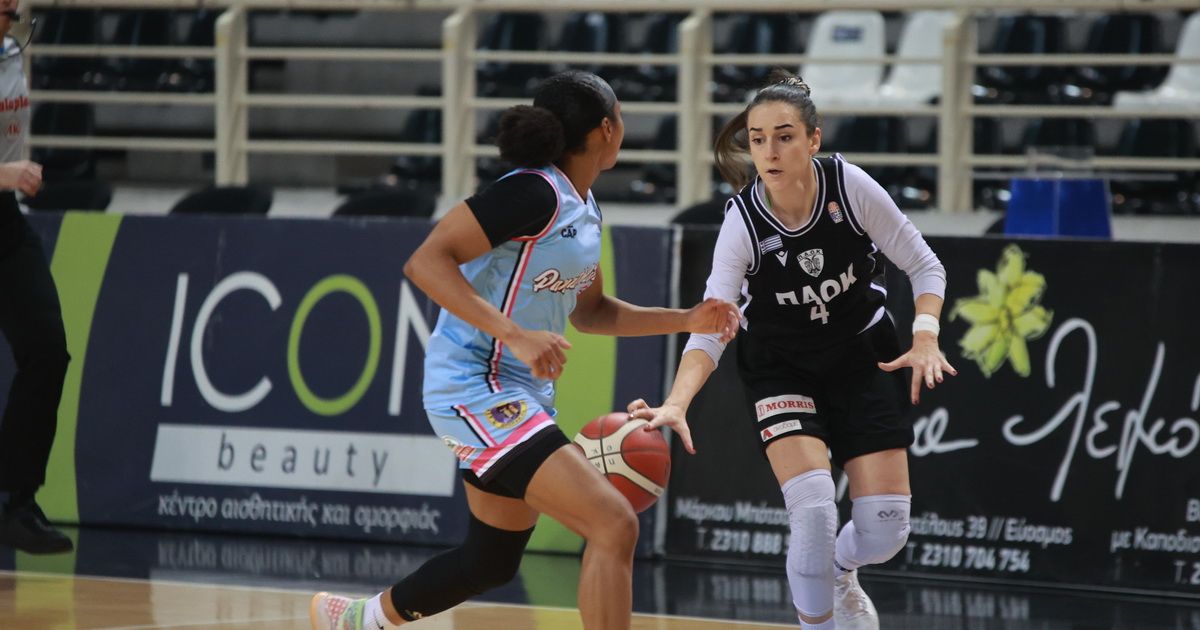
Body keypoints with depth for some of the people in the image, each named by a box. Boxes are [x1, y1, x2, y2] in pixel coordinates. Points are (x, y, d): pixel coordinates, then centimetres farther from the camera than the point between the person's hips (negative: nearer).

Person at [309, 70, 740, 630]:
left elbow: (589, 311, 25)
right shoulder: (533, 194, -18)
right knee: (614, 525, -19)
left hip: (523, 393, 10)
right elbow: (425, 262, -26)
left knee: (493, 561, 22)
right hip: (477, 388, -10)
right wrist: (515, 334, -33)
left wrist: (684, 321, 13)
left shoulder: (581, 206, 11)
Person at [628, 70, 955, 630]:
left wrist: (925, 338, -26)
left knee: (885, 530, -3)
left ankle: (840, 574, 34)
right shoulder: (743, 223, -25)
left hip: (862, 353, 1)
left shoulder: (851, 187, -22)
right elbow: (709, 329, -30)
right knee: (813, 511, -23)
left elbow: (924, 266, -9)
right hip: (781, 366, -1)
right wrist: (675, 405, -46)